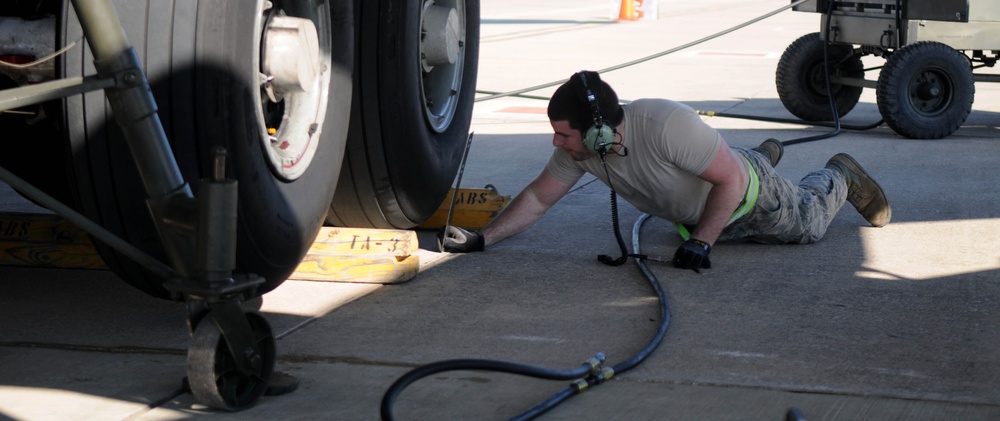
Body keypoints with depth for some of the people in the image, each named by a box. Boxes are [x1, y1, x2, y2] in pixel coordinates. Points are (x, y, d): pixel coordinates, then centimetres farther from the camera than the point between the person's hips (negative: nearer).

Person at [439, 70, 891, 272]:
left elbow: (731, 180, -40)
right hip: (696, 214, 6)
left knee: (809, 223, 18)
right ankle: (763, 154, 59)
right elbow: (537, 198, -19)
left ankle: (838, 176, 46)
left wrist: (701, 242, -39)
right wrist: (480, 239, -29)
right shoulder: (578, 149, -29)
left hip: (747, 198, -6)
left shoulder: (667, 125, -48)